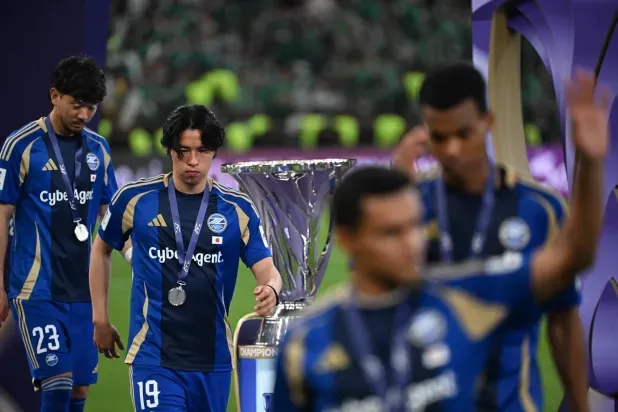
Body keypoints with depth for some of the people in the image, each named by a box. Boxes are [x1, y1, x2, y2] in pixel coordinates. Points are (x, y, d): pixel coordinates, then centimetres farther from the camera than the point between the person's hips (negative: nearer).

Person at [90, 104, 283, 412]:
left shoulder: (237, 209, 2)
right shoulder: (135, 199, -2)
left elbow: (266, 270, -4)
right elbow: (101, 250, 14)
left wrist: (270, 290, -28)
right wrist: (101, 319, 11)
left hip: (213, 358, 3)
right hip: (154, 355, -3)